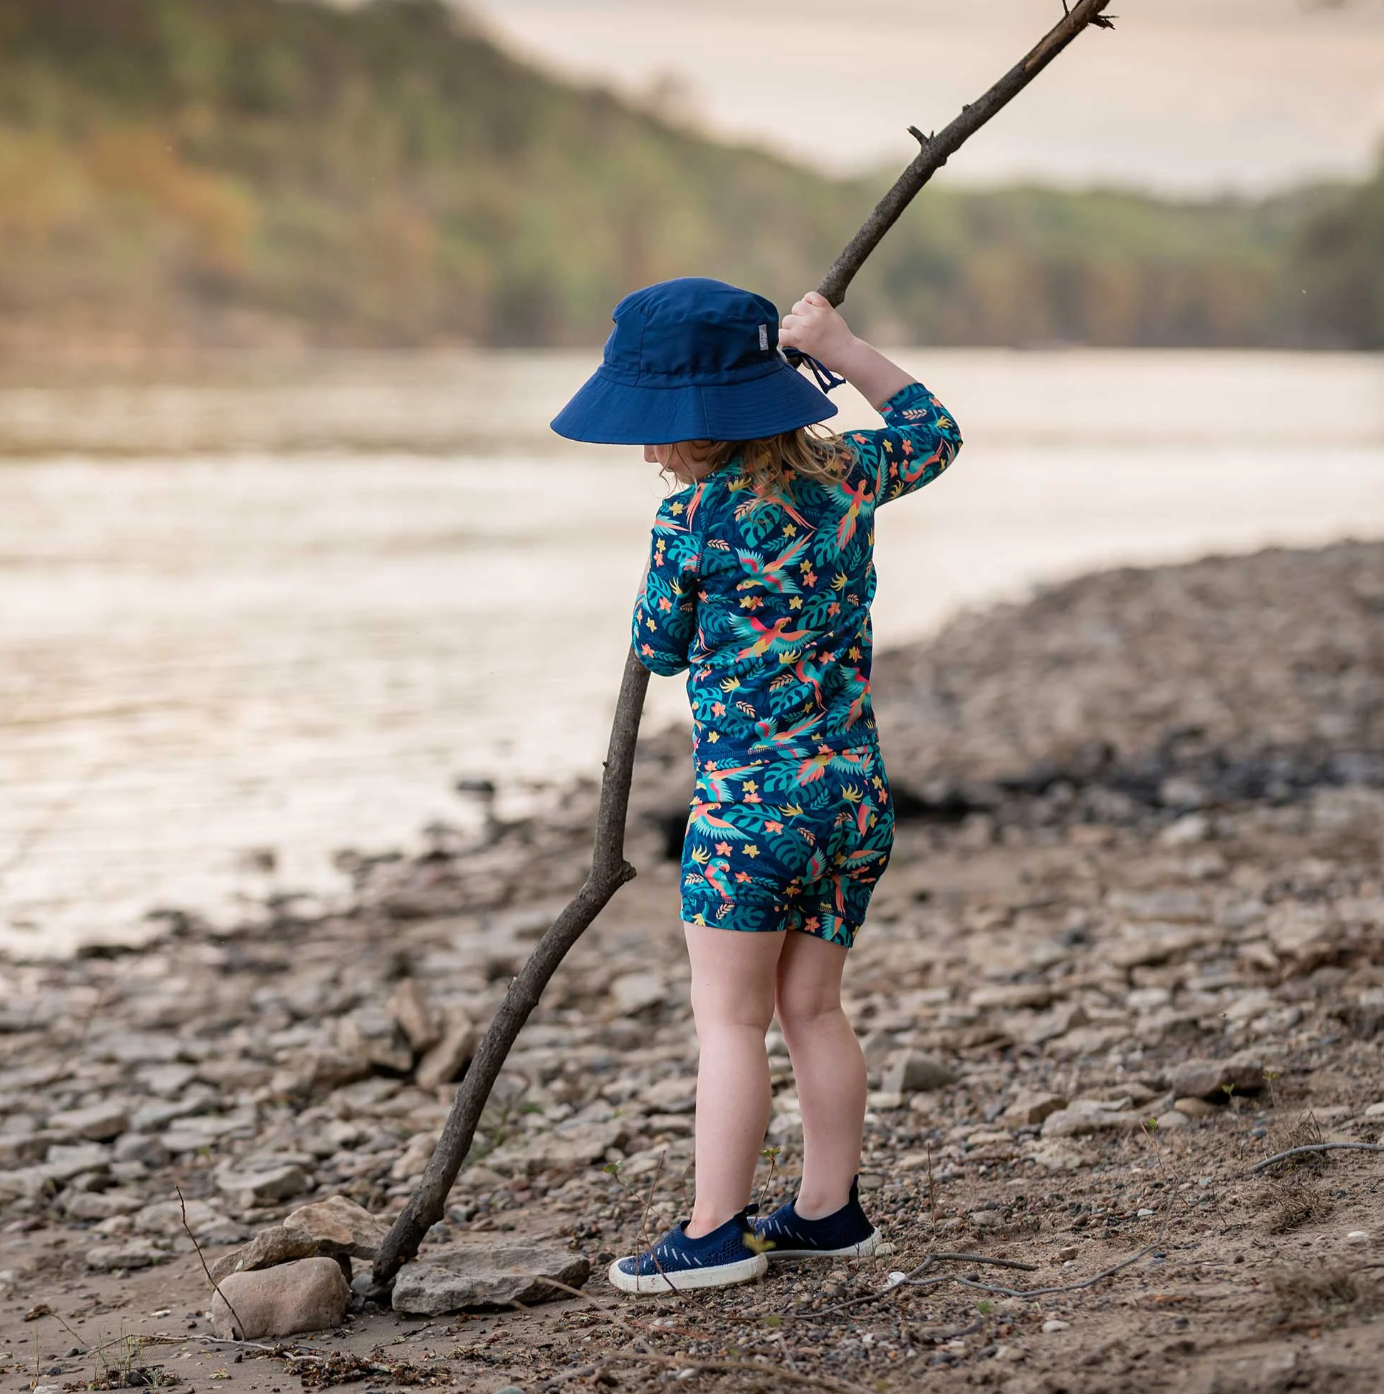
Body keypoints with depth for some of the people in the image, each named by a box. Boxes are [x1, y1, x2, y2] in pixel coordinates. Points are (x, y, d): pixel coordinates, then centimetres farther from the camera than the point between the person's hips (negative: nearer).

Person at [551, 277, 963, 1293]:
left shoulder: (692, 520, -13)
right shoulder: (845, 476, 2)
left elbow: (660, 649, 2)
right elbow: (933, 431, 24)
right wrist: (839, 346, 21)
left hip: (748, 800, -7)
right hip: (856, 793, 7)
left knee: (729, 1018, -1)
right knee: (813, 1008, 15)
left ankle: (715, 1234, 1)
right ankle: (830, 1209, 22)